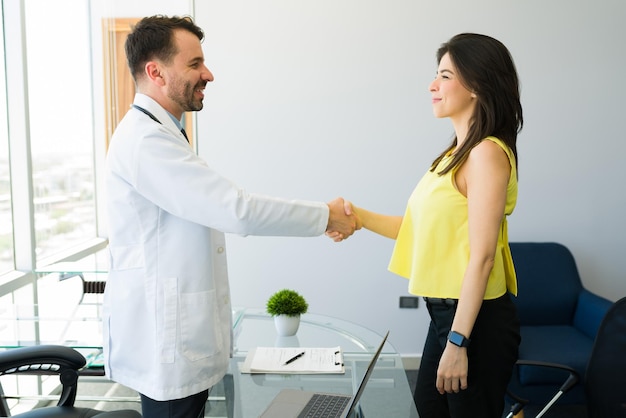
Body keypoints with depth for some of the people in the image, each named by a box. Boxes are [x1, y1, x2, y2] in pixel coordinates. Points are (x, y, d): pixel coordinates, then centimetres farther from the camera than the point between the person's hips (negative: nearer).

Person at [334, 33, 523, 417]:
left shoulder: (487, 153, -16)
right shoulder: (457, 154, 11)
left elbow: (482, 256, -20)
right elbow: (421, 229, 12)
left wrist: (457, 341, -21)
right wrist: (358, 216, 1)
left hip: (477, 318, -9)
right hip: (446, 312, 9)